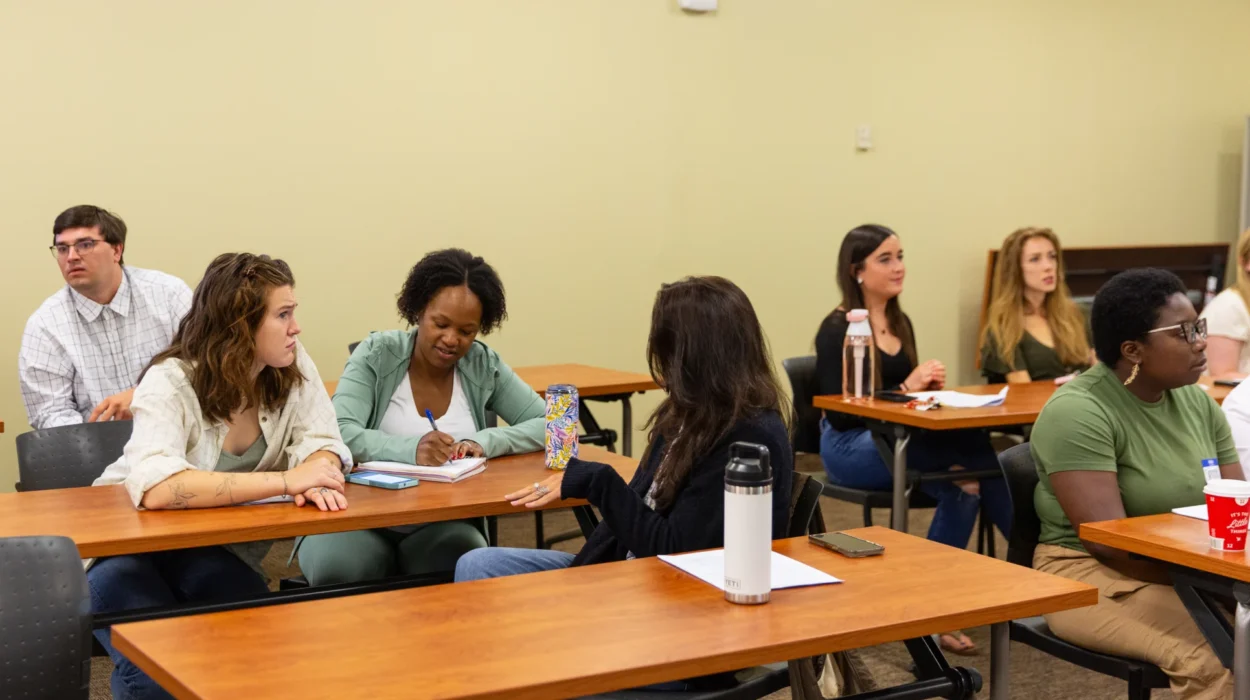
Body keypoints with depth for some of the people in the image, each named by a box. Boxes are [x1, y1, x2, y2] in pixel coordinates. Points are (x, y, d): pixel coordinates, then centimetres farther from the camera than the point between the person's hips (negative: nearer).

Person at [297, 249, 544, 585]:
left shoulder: (483, 365, 3)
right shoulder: (377, 355, -5)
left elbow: (549, 424, 1)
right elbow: (341, 434, -18)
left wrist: (485, 442, -18)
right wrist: (410, 450, -36)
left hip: (443, 526, 2)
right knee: (337, 569, -33)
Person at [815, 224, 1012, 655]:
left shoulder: (901, 324, 15)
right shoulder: (838, 330, -8)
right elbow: (839, 413, -15)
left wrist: (927, 384, 0)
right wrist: (906, 387, -20)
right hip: (850, 447, -7)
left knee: (963, 484, -25)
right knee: (972, 445, -29)